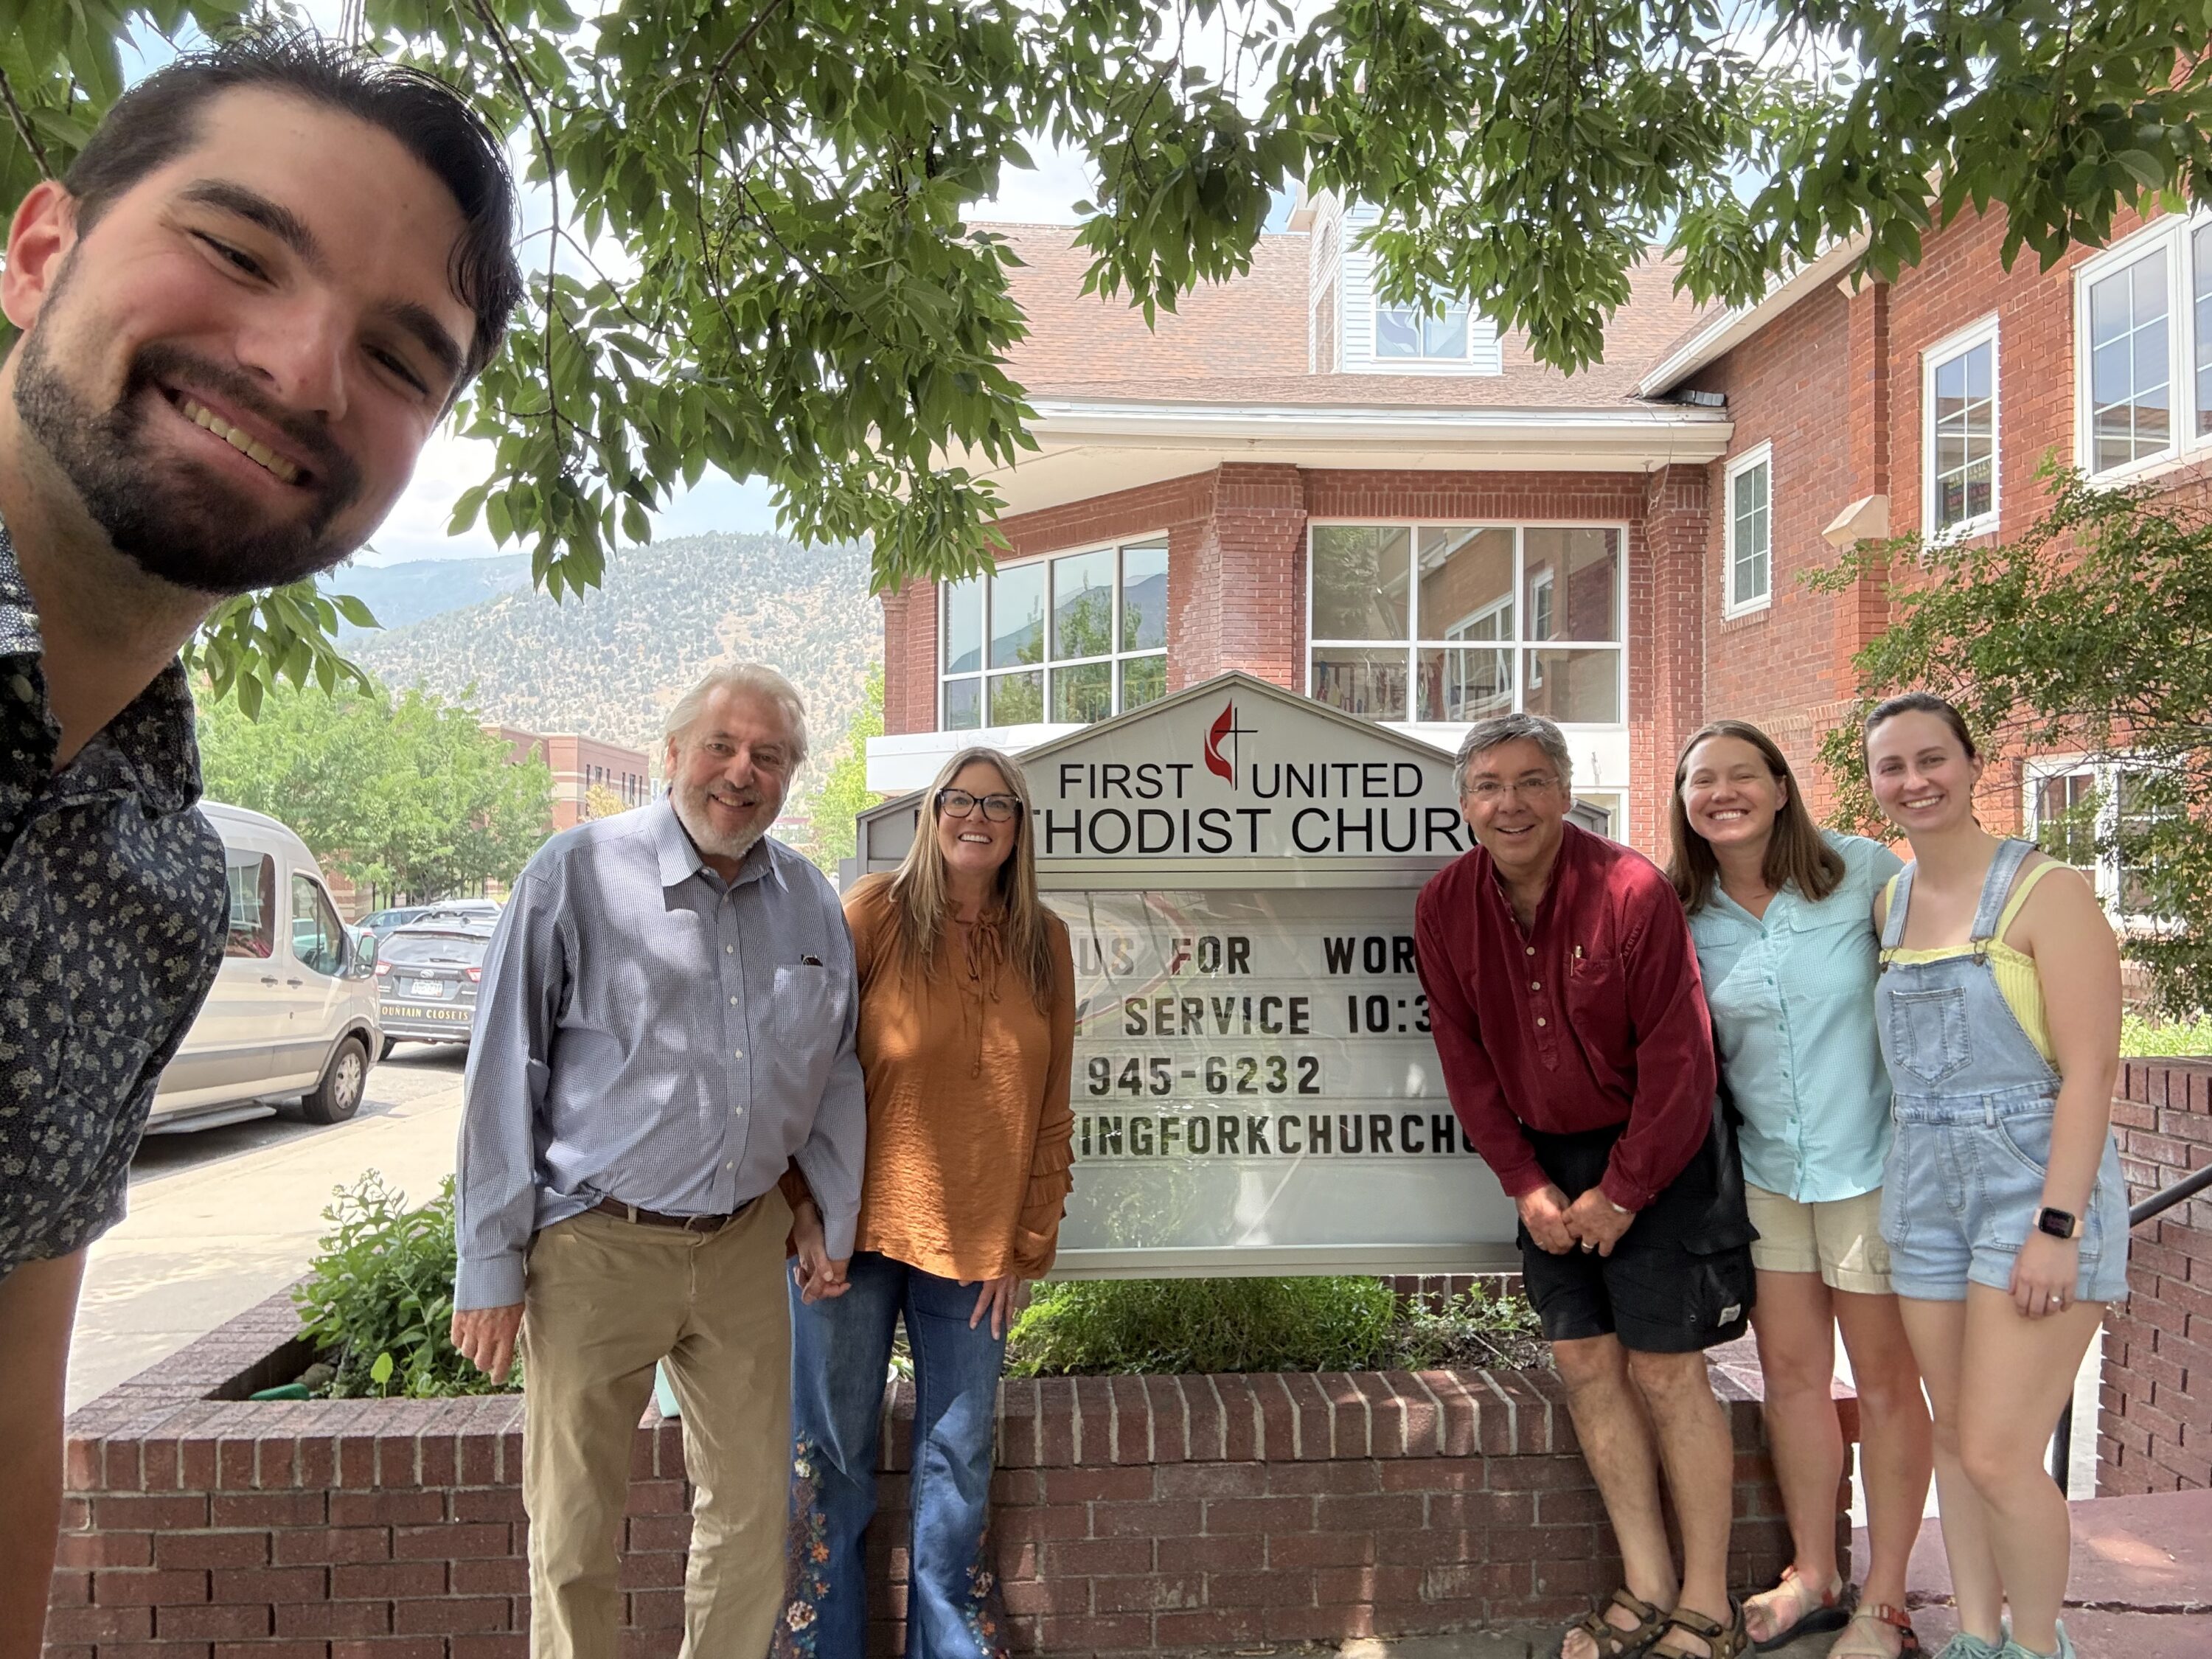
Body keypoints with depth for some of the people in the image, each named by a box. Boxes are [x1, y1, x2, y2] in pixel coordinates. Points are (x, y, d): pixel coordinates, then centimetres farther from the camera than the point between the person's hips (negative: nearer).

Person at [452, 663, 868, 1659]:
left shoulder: (811, 903, 5)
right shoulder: (579, 872, -9)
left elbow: (837, 1070, 15)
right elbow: (504, 1074, -7)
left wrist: (828, 1211, 10)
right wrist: (491, 1266, -7)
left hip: (746, 1242, 4)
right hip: (596, 1243, -3)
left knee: (752, 1511, 14)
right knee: (573, 1531, 10)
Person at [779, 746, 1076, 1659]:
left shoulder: (1044, 941, 3)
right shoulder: (876, 911, -6)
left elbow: (1049, 1108, 6)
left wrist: (1029, 1240, 4)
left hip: (978, 1241, 3)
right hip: (857, 1227, -2)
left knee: (958, 1462, 12)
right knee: (830, 1456, 9)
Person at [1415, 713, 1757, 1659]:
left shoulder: (1632, 891, -19)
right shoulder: (1444, 907, -6)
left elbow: (1677, 1057, -16)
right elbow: (1464, 1058, 1)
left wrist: (1622, 1192, -12)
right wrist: (1524, 1182, -2)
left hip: (1655, 1155, -4)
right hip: (1547, 1157, 5)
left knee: (1666, 1372, 0)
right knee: (1583, 1363, 8)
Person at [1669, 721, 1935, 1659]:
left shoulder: (1862, 871, -10)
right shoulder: (1684, 917, -1)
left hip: (1870, 1166, -3)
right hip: (1765, 1171, 4)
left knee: (1885, 1379, 8)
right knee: (1790, 1372, 12)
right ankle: (1814, 1578, 30)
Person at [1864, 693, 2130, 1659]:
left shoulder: (2045, 892, -9)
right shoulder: (1886, 903, 8)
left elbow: (2089, 1069, -13)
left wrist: (2056, 1224, -17)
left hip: (2037, 1180, -5)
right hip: (1923, 1187, 6)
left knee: (1999, 1455, -5)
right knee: (1955, 1438, 13)